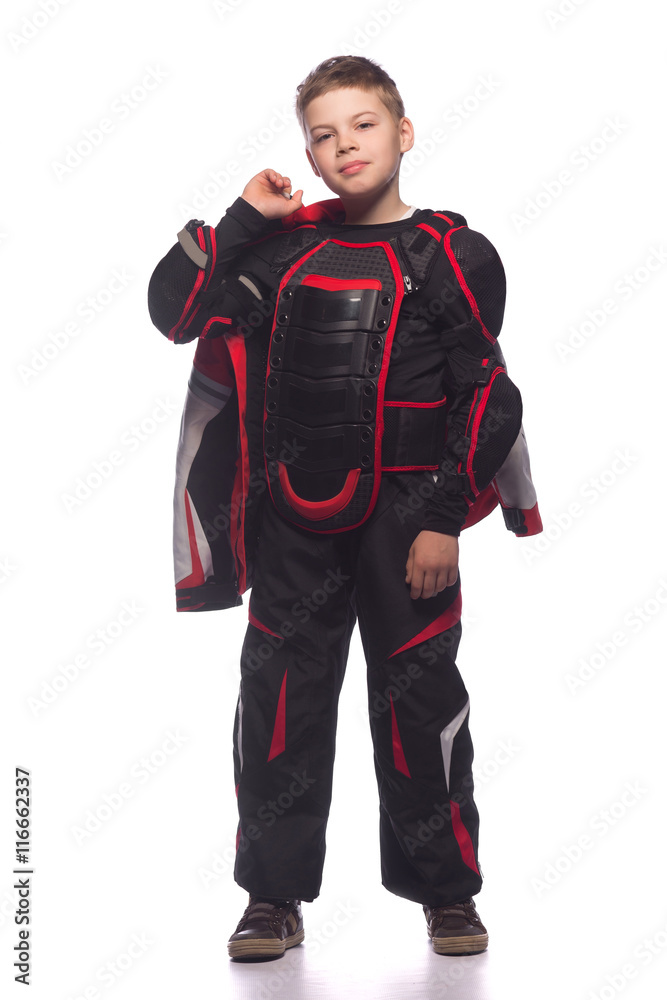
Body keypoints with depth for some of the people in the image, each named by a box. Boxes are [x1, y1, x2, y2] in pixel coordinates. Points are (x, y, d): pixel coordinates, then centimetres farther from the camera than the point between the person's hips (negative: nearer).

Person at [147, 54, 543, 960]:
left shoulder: (451, 255, -1)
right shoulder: (284, 244, 8)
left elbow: (487, 399, -4)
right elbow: (174, 312, 2)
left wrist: (443, 519, -9)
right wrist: (242, 217, -3)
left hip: (404, 518, -3)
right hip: (294, 520, 3)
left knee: (418, 699, 3)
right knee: (279, 699, 4)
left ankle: (447, 891, 19)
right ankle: (275, 897, 16)